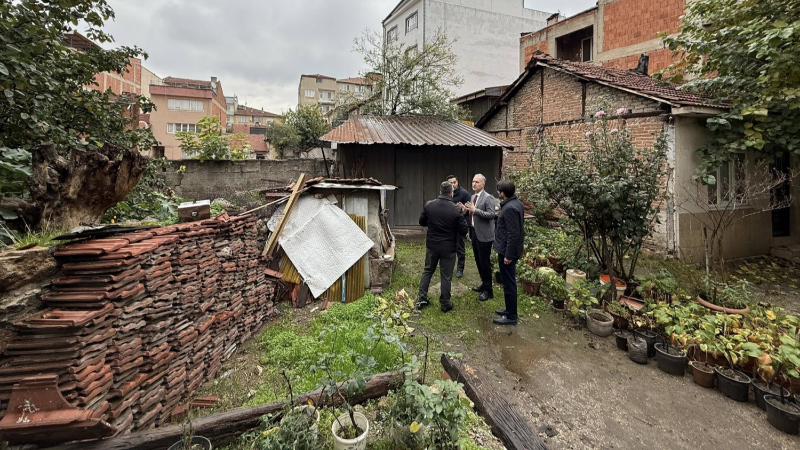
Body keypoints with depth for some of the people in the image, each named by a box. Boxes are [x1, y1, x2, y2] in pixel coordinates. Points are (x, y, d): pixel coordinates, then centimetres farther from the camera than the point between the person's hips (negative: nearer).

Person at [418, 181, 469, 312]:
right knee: (446, 276, 9)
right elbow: (464, 230, -11)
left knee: (427, 271, 20)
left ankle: (421, 299, 25)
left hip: (431, 245, 3)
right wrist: (461, 216, 4)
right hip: (448, 248, -3)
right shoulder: (456, 210, -17)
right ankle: (445, 304, 22)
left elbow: (422, 222, 5)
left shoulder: (429, 205, -8)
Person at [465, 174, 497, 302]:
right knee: (478, 261, 17)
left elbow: (491, 215, -24)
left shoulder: (488, 198, -14)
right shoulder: (473, 197, 13)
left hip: (484, 235, -8)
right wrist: (468, 210, 1)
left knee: (485, 263, -1)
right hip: (474, 233, 8)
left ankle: (488, 290, 11)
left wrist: (475, 210, -28)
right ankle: (484, 284, 34)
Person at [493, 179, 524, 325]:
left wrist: (508, 255, -21)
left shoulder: (510, 208, -23)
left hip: (507, 251, -10)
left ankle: (511, 316, 12)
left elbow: (513, 234, -25)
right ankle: (509, 309, 33)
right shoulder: (516, 203, 8)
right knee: (509, 282, 20)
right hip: (509, 250, 10)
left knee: (509, 283, 1)